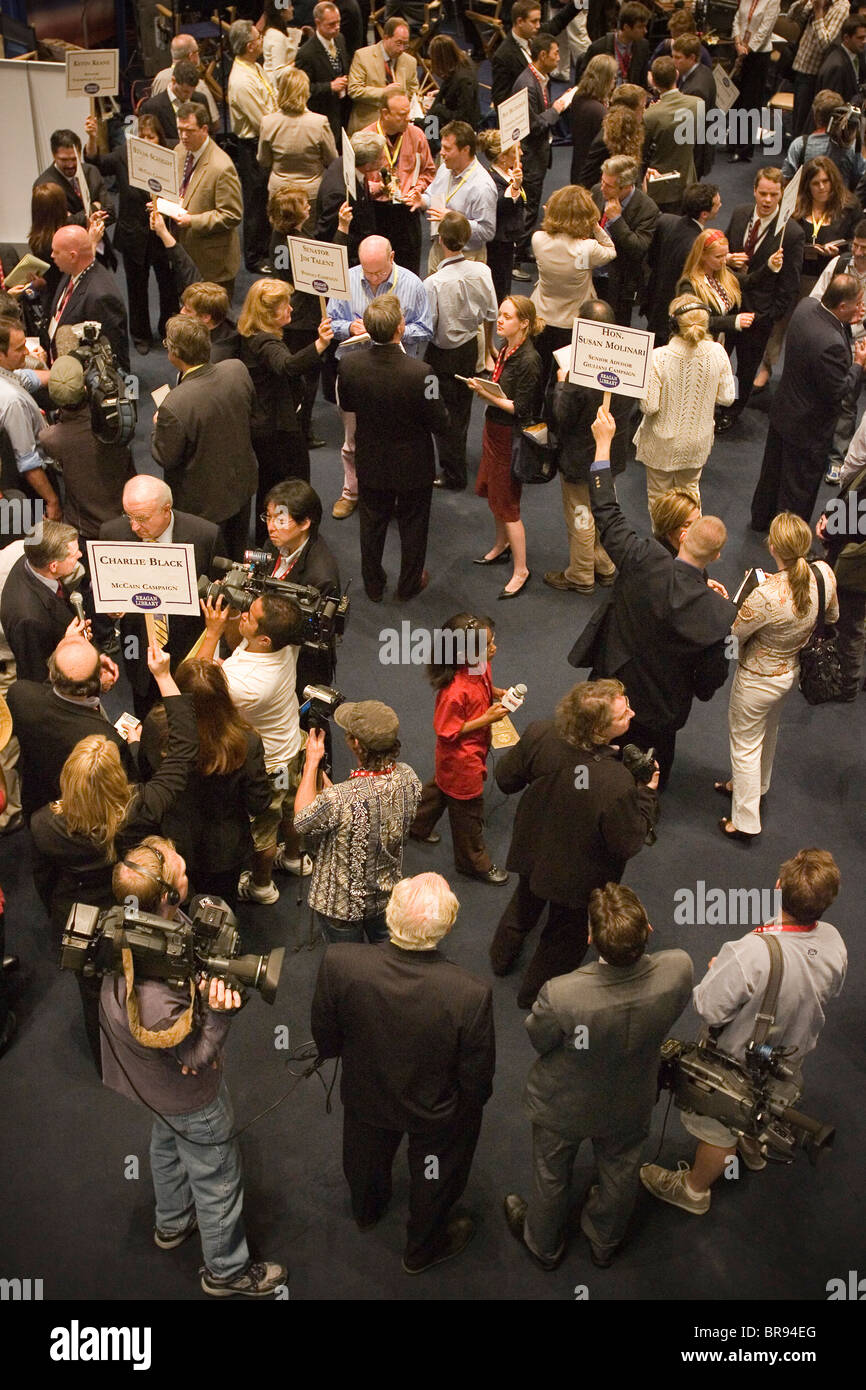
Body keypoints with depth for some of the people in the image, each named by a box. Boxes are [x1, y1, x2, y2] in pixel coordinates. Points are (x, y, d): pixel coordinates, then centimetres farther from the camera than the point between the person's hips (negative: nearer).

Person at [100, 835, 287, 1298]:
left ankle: (172, 1224, 62)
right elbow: (194, 1058, -30)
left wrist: (210, 978, -22)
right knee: (216, 1177, 18)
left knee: (169, 1143, 34)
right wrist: (219, 1012, -40)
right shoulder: (152, 994, -47)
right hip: (189, 1093, -8)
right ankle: (227, 1269, 44)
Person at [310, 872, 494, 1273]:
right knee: (434, 1180, 31)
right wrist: (472, 1105, 1)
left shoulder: (338, 964, -36)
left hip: (364, 1096, 2)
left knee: (366, 1157, 36)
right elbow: (477, 1080, -23)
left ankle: (367, 1211, 68)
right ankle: (423, 1248, 59)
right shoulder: (471, 995, -40)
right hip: (437, 1113, -2)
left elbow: (325, 1041, -16)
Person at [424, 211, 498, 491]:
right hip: (470, 347, 5)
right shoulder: (481, 271, -14)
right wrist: (486, 342, 15)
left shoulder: (433, 282, -29)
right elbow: (491, 314, -2)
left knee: (446, 413, 11)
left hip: (442, 353, -5)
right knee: (463, 407, 23)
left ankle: (453, 473, 21)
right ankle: (458, 456, 44)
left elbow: (429, 326, -21)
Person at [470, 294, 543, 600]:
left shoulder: (528, 360, -24)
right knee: (492, 492, 23)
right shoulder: (505, 349, 2)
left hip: (511, 436, -9)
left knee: (506, 503, -1)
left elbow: (521, 409, -23)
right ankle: (501, 546, 44)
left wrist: (488, 394, -27)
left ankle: (521, 571, 10)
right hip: (494, 428, 9)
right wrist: (484, 387, -3)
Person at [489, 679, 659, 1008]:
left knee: (524, 905, 37)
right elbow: (628, 845, -26)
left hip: (532, 851, 5)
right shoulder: (617, 785, -43)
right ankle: (535, 993, 53)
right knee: (564, 935, 28)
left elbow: (506, 778, -11)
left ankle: (501, 958, 65)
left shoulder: (539, 735, -29)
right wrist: (647, 792, -20)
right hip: (577, 877, -4)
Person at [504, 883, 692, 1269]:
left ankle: (543, 1245, 58)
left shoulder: (560, 995, -44)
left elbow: (538, 1039, -21)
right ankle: (605, 1243, 62)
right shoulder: (678, 969, -36)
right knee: (619, 1172, 33)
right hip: (630, 1106, 3)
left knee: (552, 1177, 29)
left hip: (564, 1106, -2)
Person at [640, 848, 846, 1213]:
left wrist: (714, 972, -13)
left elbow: (708, 1010, -33)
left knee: (718, 1128, 22)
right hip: (795, 1053, 6)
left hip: (740, 1061, -5)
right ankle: (755, 1148, 67)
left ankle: (694, 1189, 47)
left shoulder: (749, 955, -44)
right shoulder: (833, 941, -24)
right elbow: (831, 991, -4)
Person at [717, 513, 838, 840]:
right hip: (793, 670, 7)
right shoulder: (824, 574, -21)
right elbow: (832, 616, 0)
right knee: (767, 733, 32)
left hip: (758, 679, -7)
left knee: (745, 745, 17)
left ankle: (745, 822, 32)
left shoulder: (766, 596, -41)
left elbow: (730, 635, -24)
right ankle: (756, 785, 59)